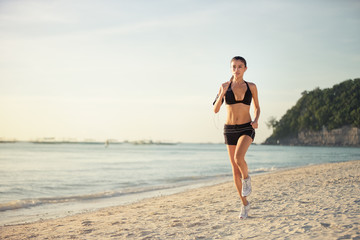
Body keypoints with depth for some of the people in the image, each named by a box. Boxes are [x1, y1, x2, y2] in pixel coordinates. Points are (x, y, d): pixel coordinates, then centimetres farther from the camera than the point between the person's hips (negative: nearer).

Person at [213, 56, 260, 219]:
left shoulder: (251, 87, 2)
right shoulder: (225, 86, 1)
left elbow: (257, 107, 13)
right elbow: (216, 110, -3)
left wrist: (256, 120, -7)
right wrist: (222, 94, -18)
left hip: (246, 129, -2)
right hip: (230, 130, 2)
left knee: (238, 158, -31)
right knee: (235, 170, 5)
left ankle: (247, 178, 2)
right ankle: (245, 204, 20)